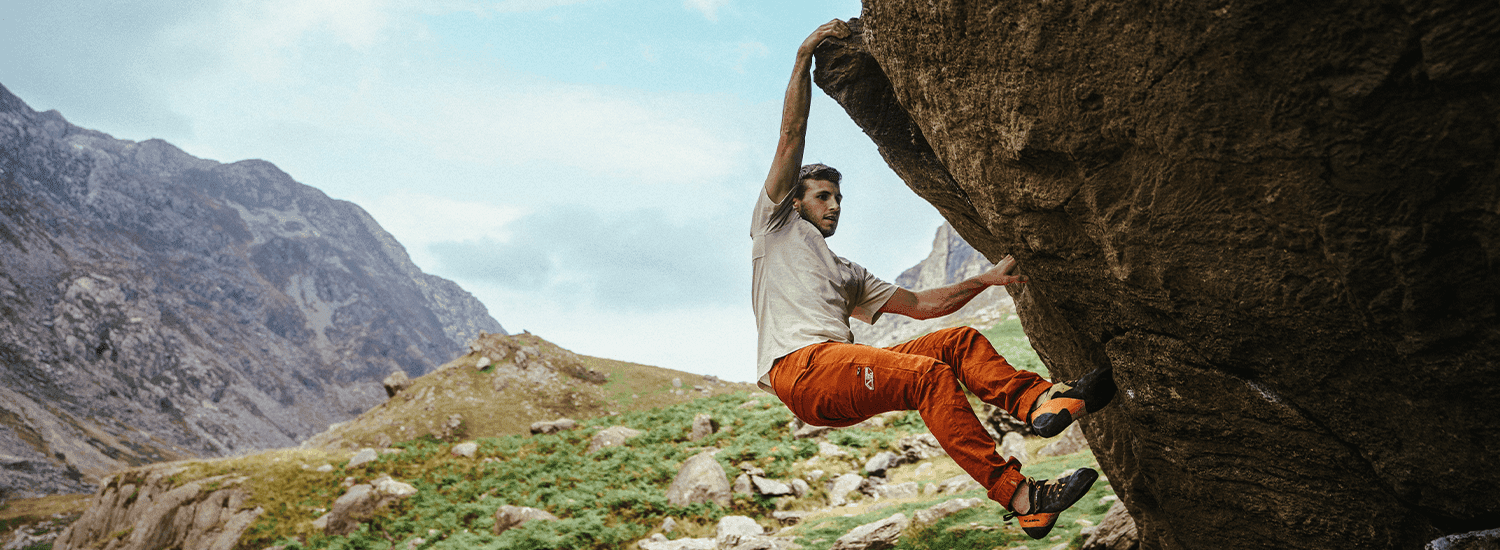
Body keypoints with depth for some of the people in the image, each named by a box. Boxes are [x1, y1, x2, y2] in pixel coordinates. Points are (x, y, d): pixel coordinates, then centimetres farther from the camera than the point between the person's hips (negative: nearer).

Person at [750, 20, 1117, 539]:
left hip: (844, 369, 7)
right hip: (800, 366, -7)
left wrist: (984, 280, 19)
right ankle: (1019, 496, -31)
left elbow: (919, 303, 30)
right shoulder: (777, 226, 18)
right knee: (930, 375, -27)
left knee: (962, 339, -6)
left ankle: (1038, 398, -30)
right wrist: (804, 57, 7)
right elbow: (792, 138, 10)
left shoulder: (849, 275, 36)